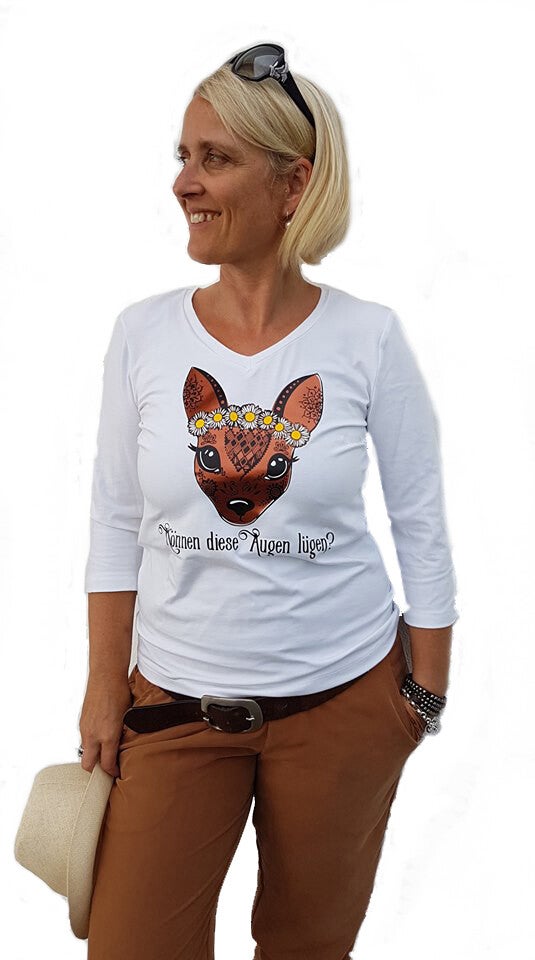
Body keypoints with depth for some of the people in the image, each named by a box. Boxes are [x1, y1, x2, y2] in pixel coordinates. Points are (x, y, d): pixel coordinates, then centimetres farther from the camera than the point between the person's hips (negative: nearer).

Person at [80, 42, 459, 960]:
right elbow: (115, 528, 1)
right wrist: (104, 687, 1)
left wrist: (426, 689, 1)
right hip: (176, 703, 2)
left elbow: (422, 530, -2)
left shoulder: (368, 339, -10)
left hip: (344, 699, -1)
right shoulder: (144, 332, -5)